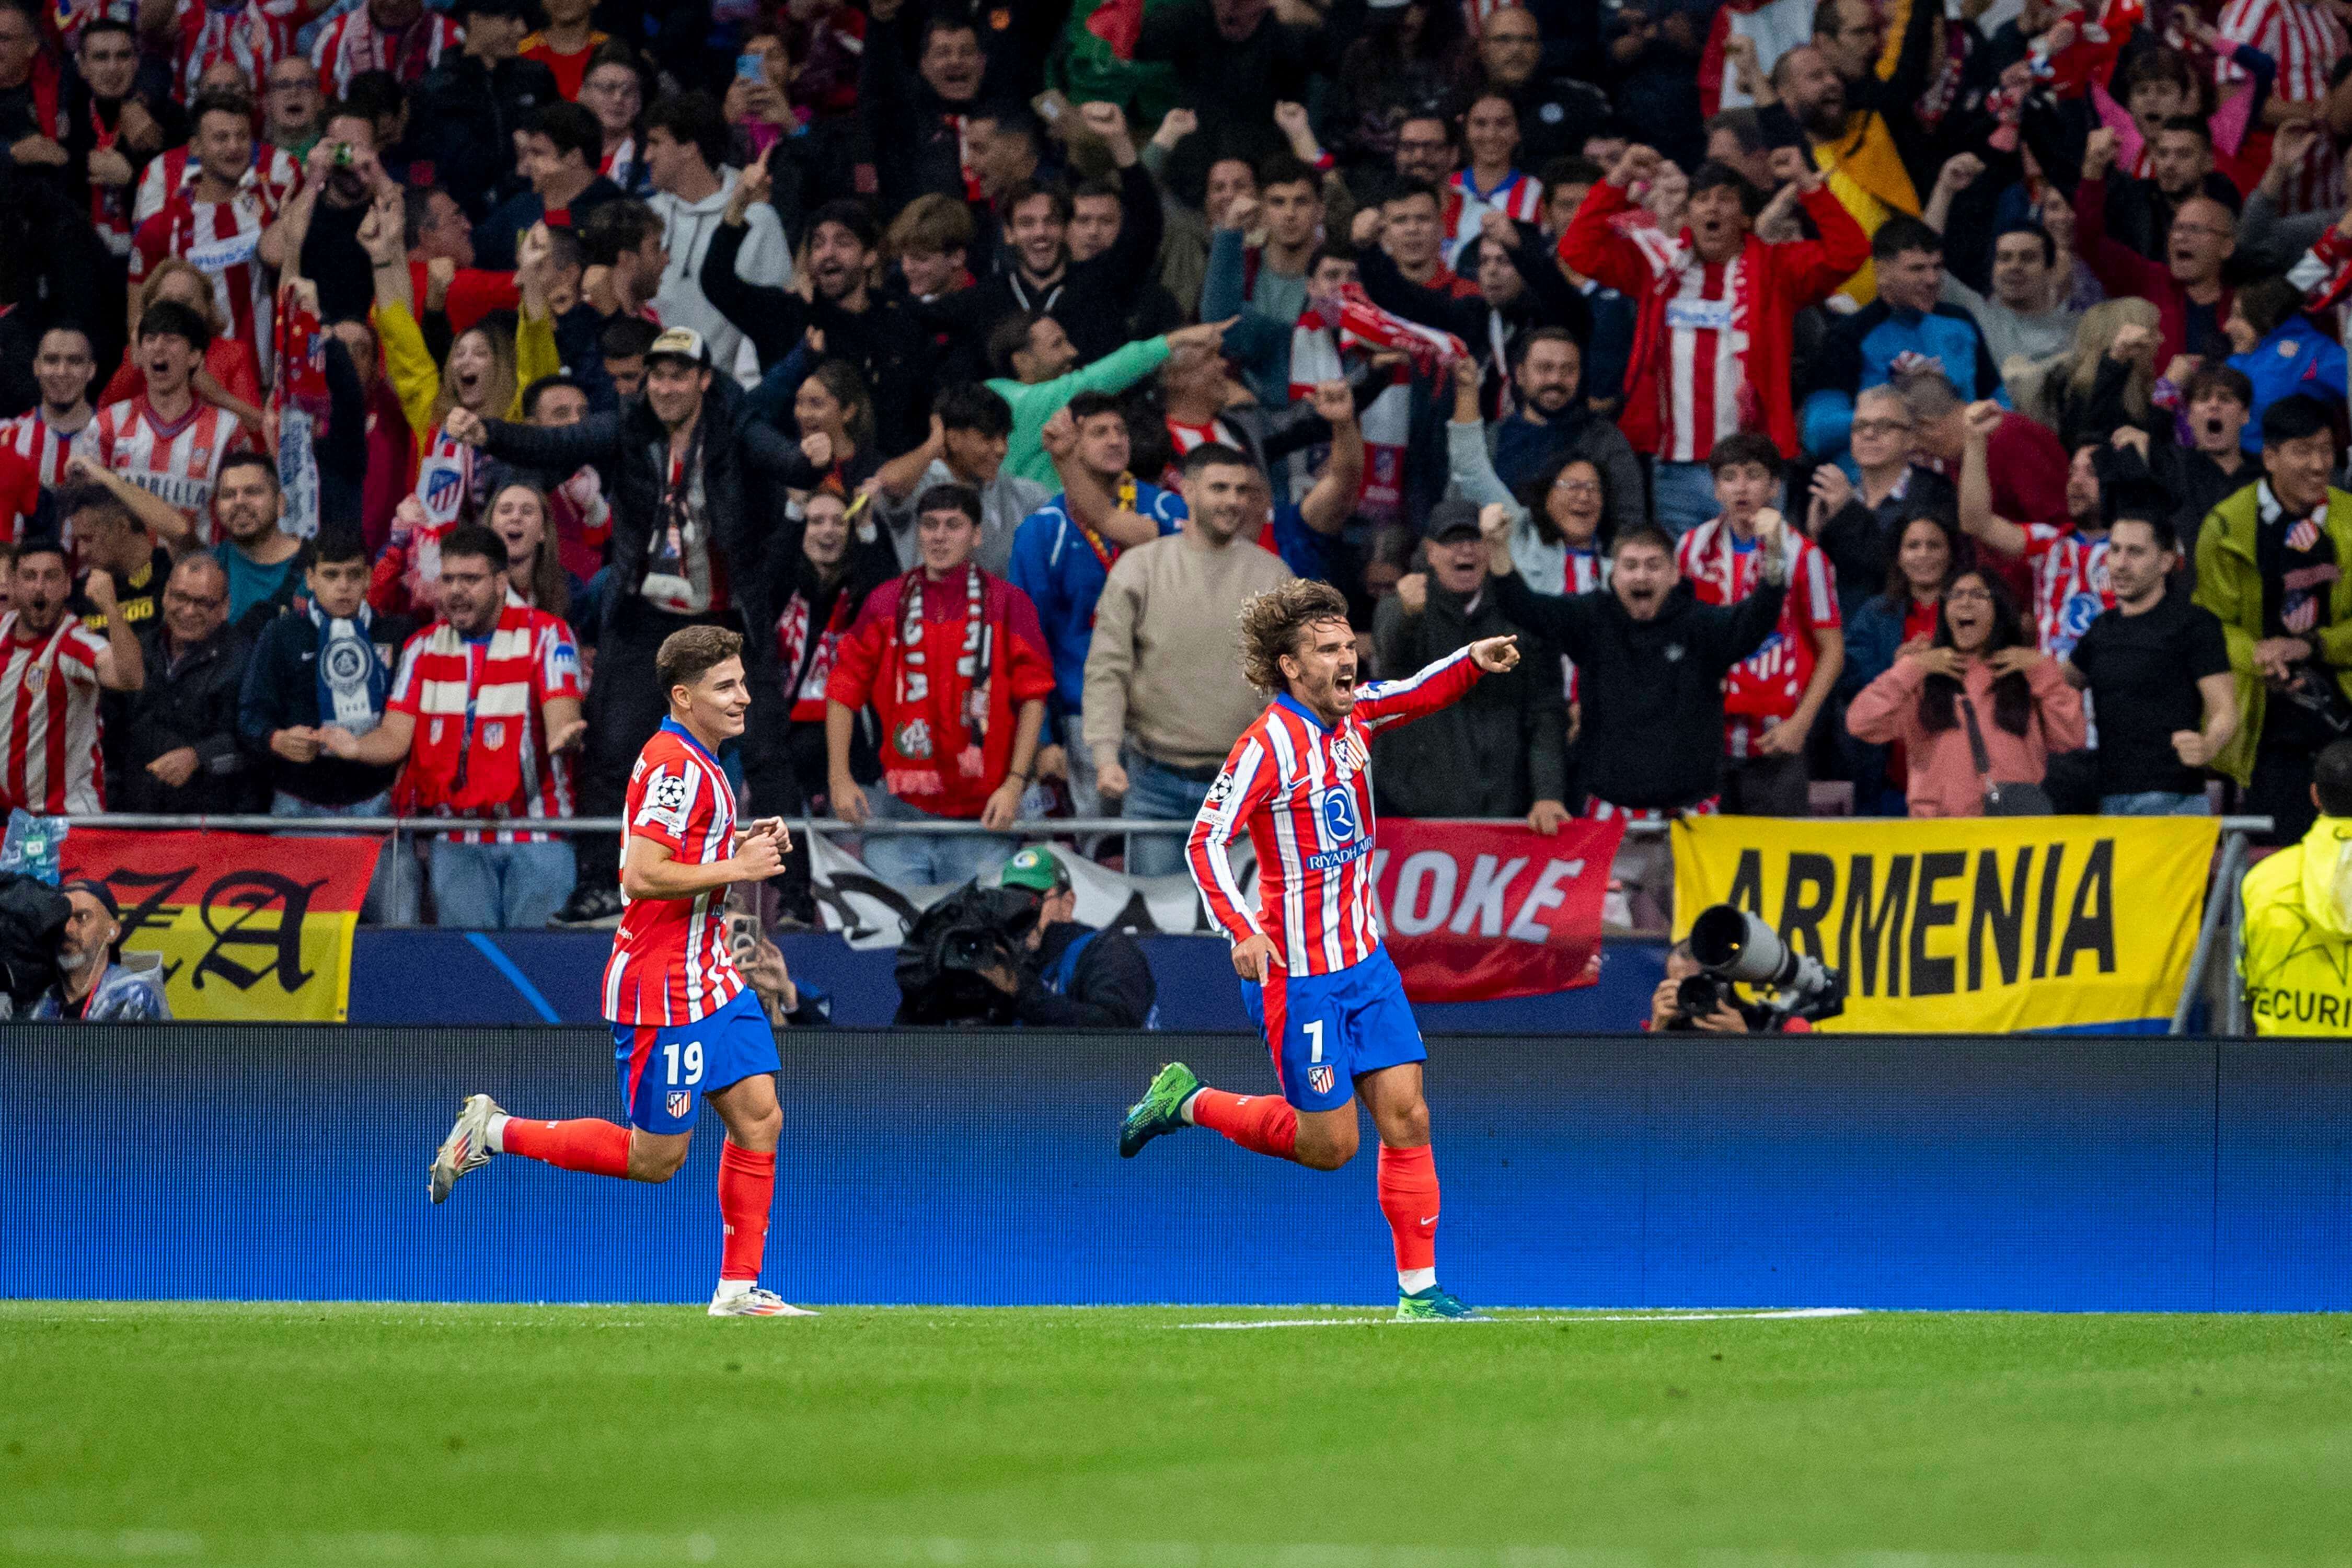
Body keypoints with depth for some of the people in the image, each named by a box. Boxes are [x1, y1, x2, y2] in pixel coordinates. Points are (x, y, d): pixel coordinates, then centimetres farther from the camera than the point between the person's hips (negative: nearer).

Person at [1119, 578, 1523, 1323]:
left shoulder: (1352, 714, 4)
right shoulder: (1269, 743, -18)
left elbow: (1421, 693, 22)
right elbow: (1205, 841, -20)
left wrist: (1475, 660, 1)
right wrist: (1243, 931, -31)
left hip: (1365, 960, 7)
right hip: (1299, 974, -7)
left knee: (1407, 1119, -1)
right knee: (1329, 1143, 0)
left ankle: (1418, 1290, 3)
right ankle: (1187, 1103, 21)